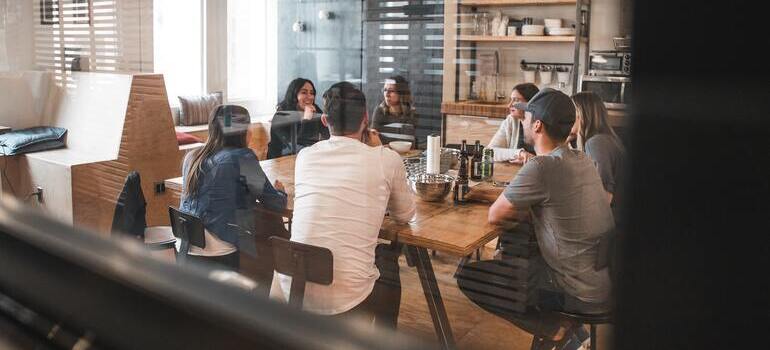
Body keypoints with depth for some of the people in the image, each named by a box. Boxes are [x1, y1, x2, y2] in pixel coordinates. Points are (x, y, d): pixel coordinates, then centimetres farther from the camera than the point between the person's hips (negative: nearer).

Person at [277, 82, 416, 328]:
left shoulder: (305, 156, 3)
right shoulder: (387, 160, -6)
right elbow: (405, 214, 11)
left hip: (292, 291, 4)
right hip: (346, 299, -4)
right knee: (388, 258, 29)